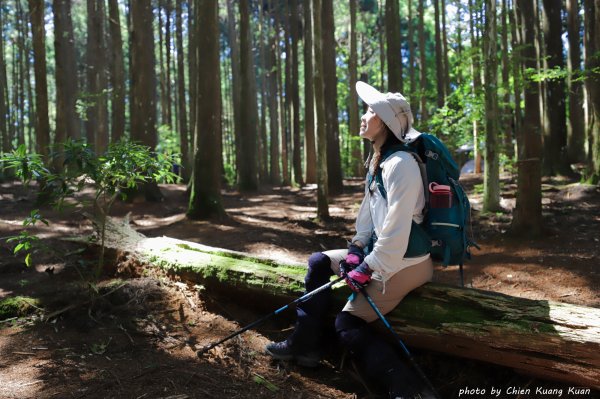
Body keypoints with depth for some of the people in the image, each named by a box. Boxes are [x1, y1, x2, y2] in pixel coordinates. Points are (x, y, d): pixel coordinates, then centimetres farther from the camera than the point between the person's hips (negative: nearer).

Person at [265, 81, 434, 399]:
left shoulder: (401, 164, -23)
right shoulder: (376, 161, 8)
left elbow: (397, 230, -26)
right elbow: (368, 210, 13)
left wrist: (368, 270, -19)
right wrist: (356, 249, 3)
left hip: (403, 262, -10)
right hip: (380, 251, 10)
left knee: (348, 323, -3)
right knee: (319, 262, 14)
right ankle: (304, 344, 19)